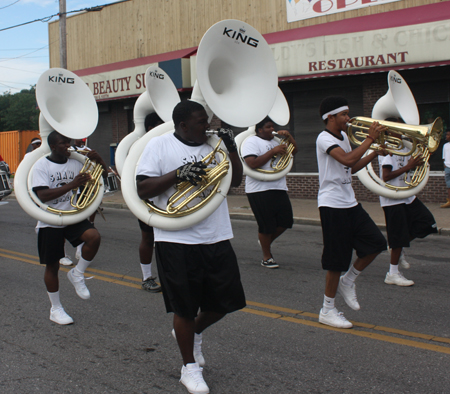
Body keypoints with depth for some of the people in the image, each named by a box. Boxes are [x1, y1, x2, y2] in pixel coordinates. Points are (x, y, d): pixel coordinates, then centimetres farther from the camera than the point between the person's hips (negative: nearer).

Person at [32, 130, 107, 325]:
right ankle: (56, 309, 23)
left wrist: (98, 160, -10)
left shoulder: (76, 163, 3)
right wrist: (71, 185, -29)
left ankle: (77, 274, 0)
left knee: (94, 236, -26)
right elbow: (43, 195, -22)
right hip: (50, 222, -3)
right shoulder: (41, 165, -10)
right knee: (52, 266, 6)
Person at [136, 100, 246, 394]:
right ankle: (190, 367, 25)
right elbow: (142, 189, -10)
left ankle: (192, 332, 40)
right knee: (185, 308, 5)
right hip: (177, 240, -5)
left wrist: (232, 148, -1)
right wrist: (179, 173, -21)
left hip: (217, 238, 5)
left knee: (227, 301, 10)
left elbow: (236, 180, 12)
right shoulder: (160, 145, -4)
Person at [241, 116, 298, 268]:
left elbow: (294, 150, 20)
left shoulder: (275, 141, 18)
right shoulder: (252, 141, -6)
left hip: (279, 189, 8)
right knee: (266, 225, -2)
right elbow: (252, 163, -20)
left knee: (286, 221, 6)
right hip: (260, 191, -7)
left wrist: (288, 136, 3)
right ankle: (267, 258, 14)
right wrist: (273, 152, -19)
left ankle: (265, 241, 30)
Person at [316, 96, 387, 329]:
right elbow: (347, 160, -30)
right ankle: (327, 311, 11)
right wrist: (370, 138, -21)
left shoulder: (343, 137, 14)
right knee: (337, 260, -3)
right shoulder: (325, 138, -14)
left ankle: (347, 282, 24)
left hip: (350, 204, 9)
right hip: (332, 205, -9)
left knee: (376, 243, 5)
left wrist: (376, 153, 9)